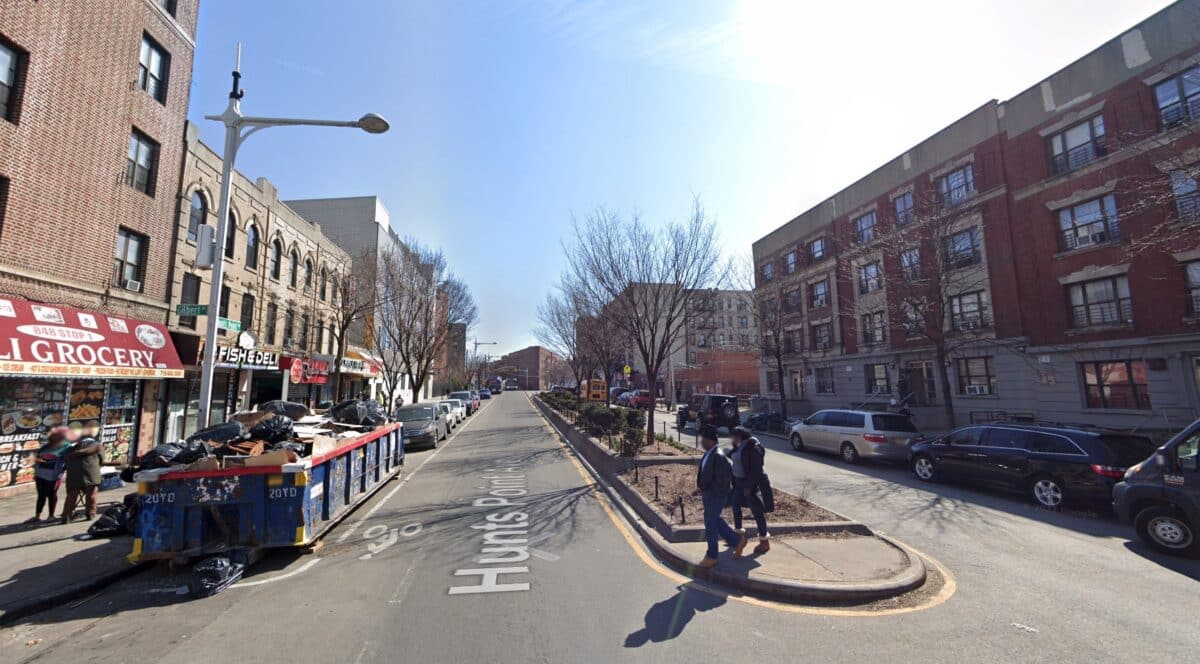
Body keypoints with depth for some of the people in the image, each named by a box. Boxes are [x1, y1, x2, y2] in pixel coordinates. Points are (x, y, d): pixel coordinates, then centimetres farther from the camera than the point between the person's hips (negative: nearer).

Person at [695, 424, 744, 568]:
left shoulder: (718, 456, -25)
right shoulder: (708, 454, 2)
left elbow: (724, 478, -24)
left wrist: (707, 490, -19)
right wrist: (701, 487, 8)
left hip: (716, 497, -9)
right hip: (708, 495, 9)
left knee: (710, 525, 4)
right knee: (716, 521, 22)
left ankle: (711, 557, 21)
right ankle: (737, 540, 39)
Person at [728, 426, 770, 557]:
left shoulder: (752, 447, -20)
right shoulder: (739, 446, 6)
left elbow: (755, 470, -21)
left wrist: (748, 486, -21)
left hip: (749, 483, -10)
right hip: (738, 482, 10)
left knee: (756, 510, 0)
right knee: (735, 506, 19)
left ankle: (764, 541, 13)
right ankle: (739, 534, 35)